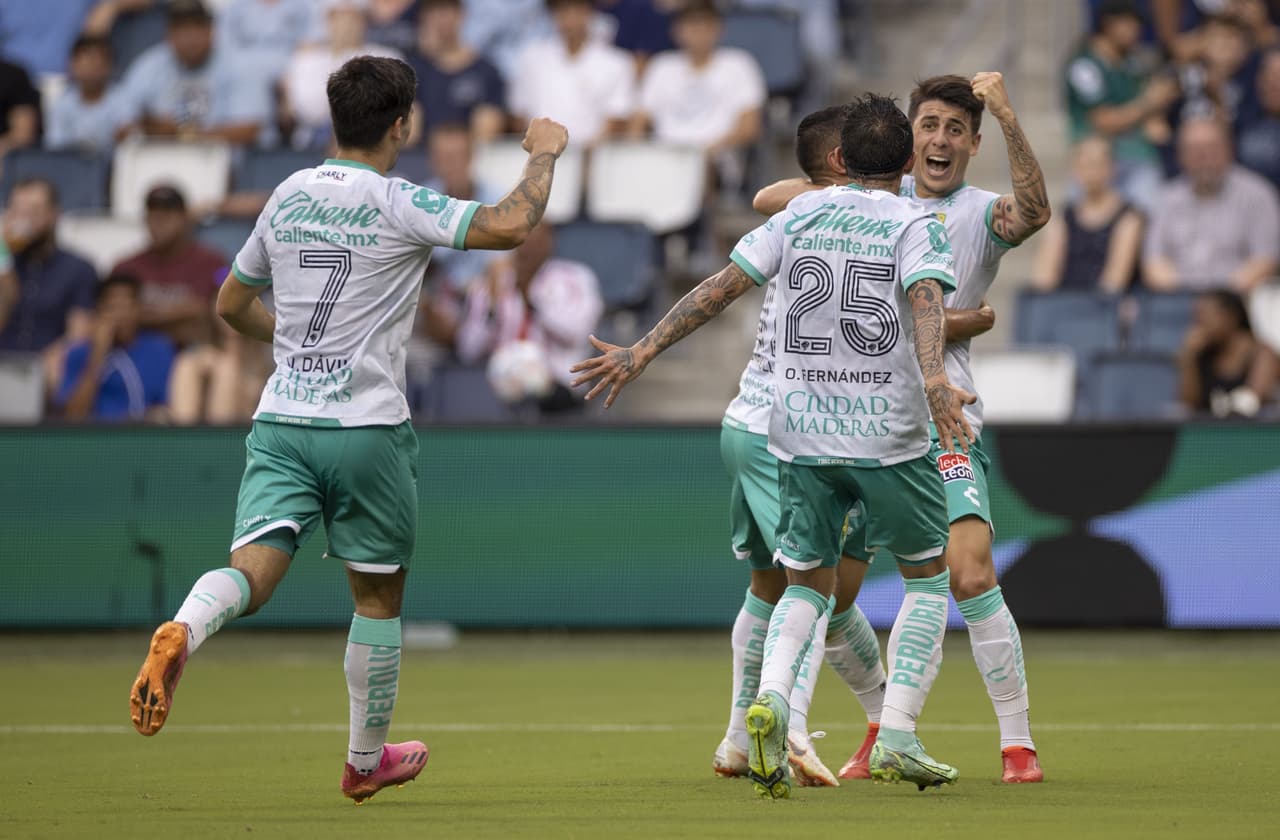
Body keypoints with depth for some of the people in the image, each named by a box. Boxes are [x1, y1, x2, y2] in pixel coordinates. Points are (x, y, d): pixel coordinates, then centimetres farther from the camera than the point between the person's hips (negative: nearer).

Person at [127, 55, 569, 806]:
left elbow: (232, 305, 21)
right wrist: (544, 155, -3)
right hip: (367, 429, -4)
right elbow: (509, 226, -21)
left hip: (281, 422, 4)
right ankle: (367, 760, 26)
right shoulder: (399, 205, -8)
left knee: (253, 570, -9)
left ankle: (182, 631, -43)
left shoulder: (287, 197, 10)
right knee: (379, 595, 14)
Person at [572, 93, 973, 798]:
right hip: (889, 434, -3)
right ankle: (897, 738, 4)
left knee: (807, 582, 15)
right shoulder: (915, 225, -3)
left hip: (801, 434, 3)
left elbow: (719, 289, 3)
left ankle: (771, 695, -14)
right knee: (927, 579, 15)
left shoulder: (798, 216, 7)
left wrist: (642, 353, 6)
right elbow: (925, 301, -22)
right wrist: (933, 378, -37)